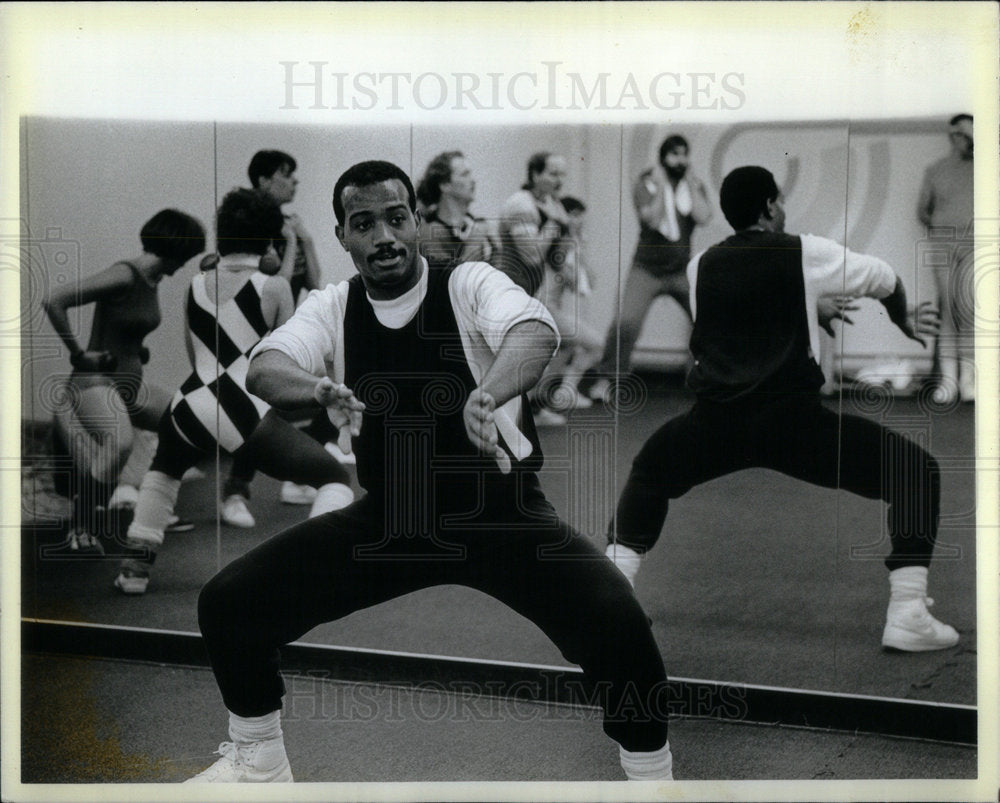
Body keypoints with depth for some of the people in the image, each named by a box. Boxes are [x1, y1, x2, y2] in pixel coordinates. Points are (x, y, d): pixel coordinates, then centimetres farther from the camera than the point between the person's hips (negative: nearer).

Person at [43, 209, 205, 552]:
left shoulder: (153, 279, 8)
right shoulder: (123, 275, -18)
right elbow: (54, 301, -24)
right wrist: (78, 353, -18)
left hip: (131, 382, 9)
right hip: (96, 380, -9)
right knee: (120, 444, -33)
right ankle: (79, 529, -21)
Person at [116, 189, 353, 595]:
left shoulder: (195, 285, 15)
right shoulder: (274, 288, 2)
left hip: (191, 406, 5)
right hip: (246, 413, -5)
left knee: (164, 469, 39)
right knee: (335, 477, 10)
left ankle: (136, 566, 33)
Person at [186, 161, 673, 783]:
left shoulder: (469, 285, -11)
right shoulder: (332, 309, 0)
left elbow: (536, 332, -32)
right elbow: (265, 368, -18)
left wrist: (488, 394, -54)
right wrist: (317, 388, -42)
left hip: (499, 513, -3)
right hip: (387, 520, 4)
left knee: (618, 624, -27)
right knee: (228, 603, -5)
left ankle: (652, 779, -2)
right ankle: (259, 763, 20)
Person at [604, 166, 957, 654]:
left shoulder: (701, 266, 15)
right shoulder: (805, 253, 4)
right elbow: (885, 280, 18)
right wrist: (905, 324, 38)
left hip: (715, 421, 4)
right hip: (789, 418, -4)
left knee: (650, 472, 34)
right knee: (916, 473, 6)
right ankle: (907, 616, -5)